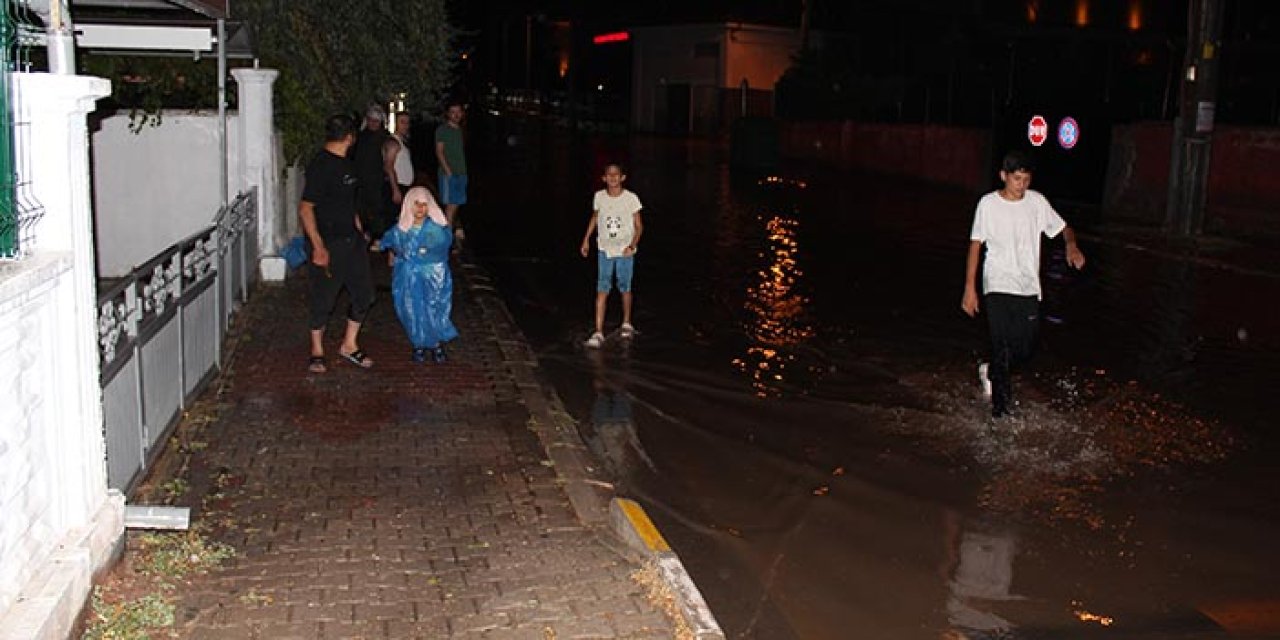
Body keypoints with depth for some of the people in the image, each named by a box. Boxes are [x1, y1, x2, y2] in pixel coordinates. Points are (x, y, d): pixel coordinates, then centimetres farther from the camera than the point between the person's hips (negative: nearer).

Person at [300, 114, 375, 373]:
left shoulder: (346, 163, 10)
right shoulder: (320, 165, -17)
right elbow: (305, 208, -21)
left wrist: (359, 229, 22)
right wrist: (318, 246, -25)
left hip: (352, 238, 9)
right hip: (329, 243, -8)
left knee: (364, 293, 11)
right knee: (324, 298, 4)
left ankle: (349, 345, 26)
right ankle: (317, 351, 21)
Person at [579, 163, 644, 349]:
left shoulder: (631, 198, -7)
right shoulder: (599, 197, 0)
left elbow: (639, 226, -3)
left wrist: (633, 245, -17)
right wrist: (586, 239, 15)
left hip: (625, 251, -1)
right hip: (604, 250, 1)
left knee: (625, 288, 10)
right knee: (602, 290, -7)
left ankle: (626, 323, 34)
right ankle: (598, 332, -10)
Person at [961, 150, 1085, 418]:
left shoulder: (1037, 202, 2)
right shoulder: (988, 204, -5)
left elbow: (1063, 228, 12)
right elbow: (975, 245, -2)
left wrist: (1071, 245, -14)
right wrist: (970, 288, -5)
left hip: (1028, 288, 4)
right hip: (997, 288, -3)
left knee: (1024, 350, 7)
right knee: (1002, 347, -12)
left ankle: (994, 373, 38)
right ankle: (1001, 405, -1)